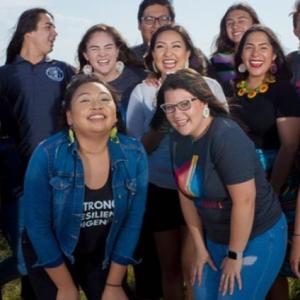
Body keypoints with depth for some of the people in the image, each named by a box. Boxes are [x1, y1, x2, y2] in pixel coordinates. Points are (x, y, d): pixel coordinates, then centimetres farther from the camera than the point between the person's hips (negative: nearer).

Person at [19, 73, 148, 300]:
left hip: (105, 254, 2)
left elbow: (133, 221, -9)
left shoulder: (134, 155, -16)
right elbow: (37, 224, -18)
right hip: (50, 256, -2)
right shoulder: (47, 155, -24)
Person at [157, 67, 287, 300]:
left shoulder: (226, 136, -26)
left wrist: (235, 255, -17)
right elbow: (187, 194, 3)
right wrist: (200, 247, 5)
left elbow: (244, 200, -26)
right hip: (216, 237, 7)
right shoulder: (179, 139, -3)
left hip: (257, 237, -7)